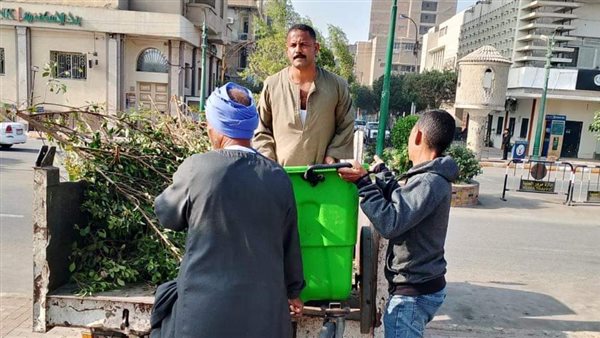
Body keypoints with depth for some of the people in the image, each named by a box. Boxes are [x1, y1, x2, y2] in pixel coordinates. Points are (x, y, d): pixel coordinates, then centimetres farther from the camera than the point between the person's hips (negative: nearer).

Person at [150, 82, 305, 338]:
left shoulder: (197, 167, -14)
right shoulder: (279, 177, -4)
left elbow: (165, 214, 4)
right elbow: (290, 243, 6)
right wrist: (293, 290, 22)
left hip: (204, 314, -3)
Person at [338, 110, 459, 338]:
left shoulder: (429, 182, -25)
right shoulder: (432, 177, 8)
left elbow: (389, 223, -29)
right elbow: (400, 201, 17)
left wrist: (363, 182, -23)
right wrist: (381, 172, 23)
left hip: (414, 292, -10)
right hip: (420, 285, 10)